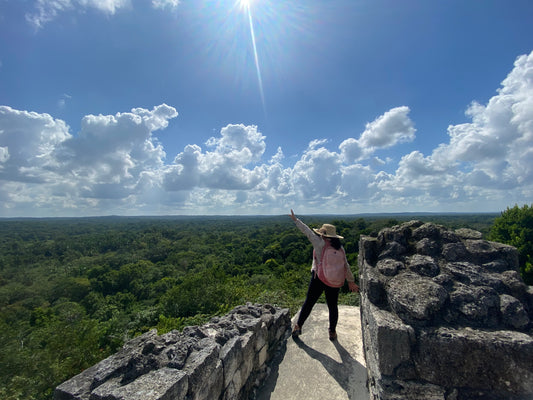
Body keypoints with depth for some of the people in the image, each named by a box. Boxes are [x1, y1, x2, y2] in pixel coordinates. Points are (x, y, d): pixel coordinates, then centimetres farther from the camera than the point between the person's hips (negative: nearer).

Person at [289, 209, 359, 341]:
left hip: (319, 278, -4)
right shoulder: (339, 247, 1)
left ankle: (298, 327, 21)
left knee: (309, 303, 9)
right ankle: (332, 332, 30)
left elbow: (307, 231, -14)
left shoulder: (320, 243, -14)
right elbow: (346, 265, 4)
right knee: (333, 306, 17)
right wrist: (351, 281, 12)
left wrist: (295, 219, -10)